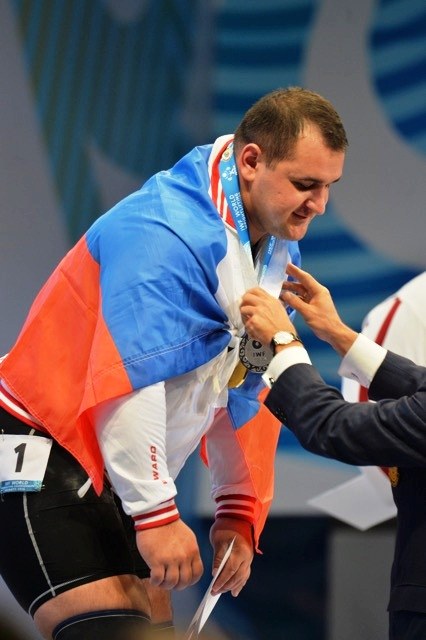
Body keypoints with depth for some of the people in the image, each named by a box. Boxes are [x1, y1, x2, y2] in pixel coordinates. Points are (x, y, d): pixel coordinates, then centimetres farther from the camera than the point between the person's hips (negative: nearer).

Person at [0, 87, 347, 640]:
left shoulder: (279, 253, 8)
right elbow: (126, 384, -29)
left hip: (114, 477, 10)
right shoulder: (167, 234, -24)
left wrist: (238, 512, 14)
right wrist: (157, 515, -24)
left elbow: (242, 391, 16)